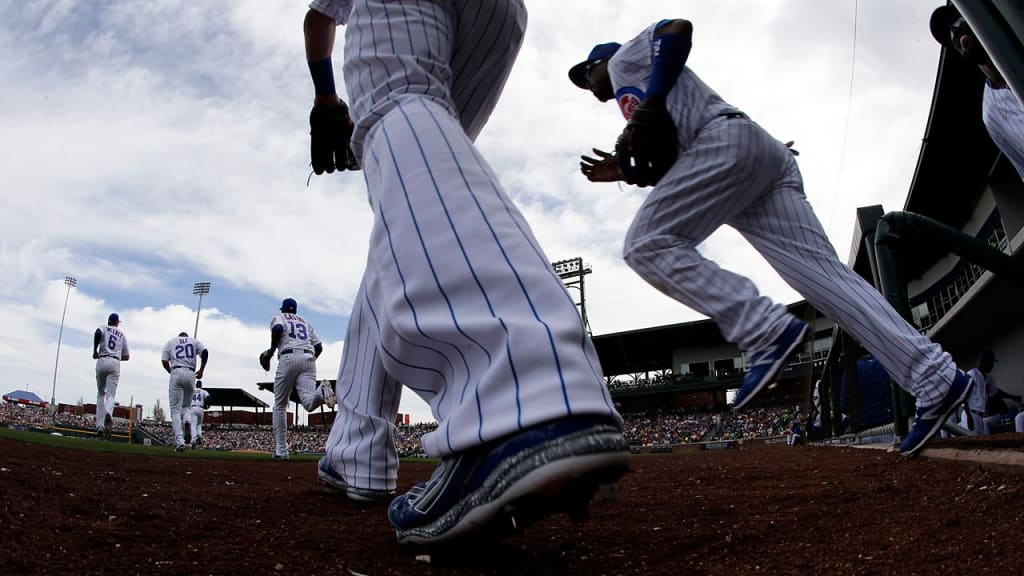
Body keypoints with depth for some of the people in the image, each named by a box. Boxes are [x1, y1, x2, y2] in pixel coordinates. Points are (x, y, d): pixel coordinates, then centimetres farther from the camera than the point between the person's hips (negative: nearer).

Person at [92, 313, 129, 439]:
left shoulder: (104, 329, 13)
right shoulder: (122, 335, 21)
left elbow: (97, 333, -15)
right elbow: (126, 357, 18)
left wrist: (95, 350, -5)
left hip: (102, 361, 0)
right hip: (115, 364, 1)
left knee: (101, 393, 12)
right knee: (110, 394, -6)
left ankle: (100, 426, 6)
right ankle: (109, 414, -40)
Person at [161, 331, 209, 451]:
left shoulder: (170, 342, 18)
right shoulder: (194, 341, 18)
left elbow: (164, 361, 6)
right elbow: (205, 352, -1)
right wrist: (201, 370, 7)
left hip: (176, 373, -1)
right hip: (191, 374, 1)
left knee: (175, 409, 0)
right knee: (185, 406, 18)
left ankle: (179, 440, -14)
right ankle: (187, 421, -17)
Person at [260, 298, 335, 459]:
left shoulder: (278, 317, 18)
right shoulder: (306, 322, 31)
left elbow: (278, 329, -8)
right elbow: (319, 347, 21)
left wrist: (271, 351, 2)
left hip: (288, 358, -3)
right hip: (309, 359, 3)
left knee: (280, 406, 10)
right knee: (309, 403, -14)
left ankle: (281, 449, 6)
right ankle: (321, 392, -49)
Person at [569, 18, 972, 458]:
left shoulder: (624, 57, 20)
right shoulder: (632, 104, 40)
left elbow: (679, 27, -1)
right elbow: (672, 167, 28)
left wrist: (651, 102, -4)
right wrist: (626, 170, 23)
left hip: (728, 139, -8)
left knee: (648, 245, -14)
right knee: (822, 273, -6)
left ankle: (766, 330, -27)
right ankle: (934, 380, -14)